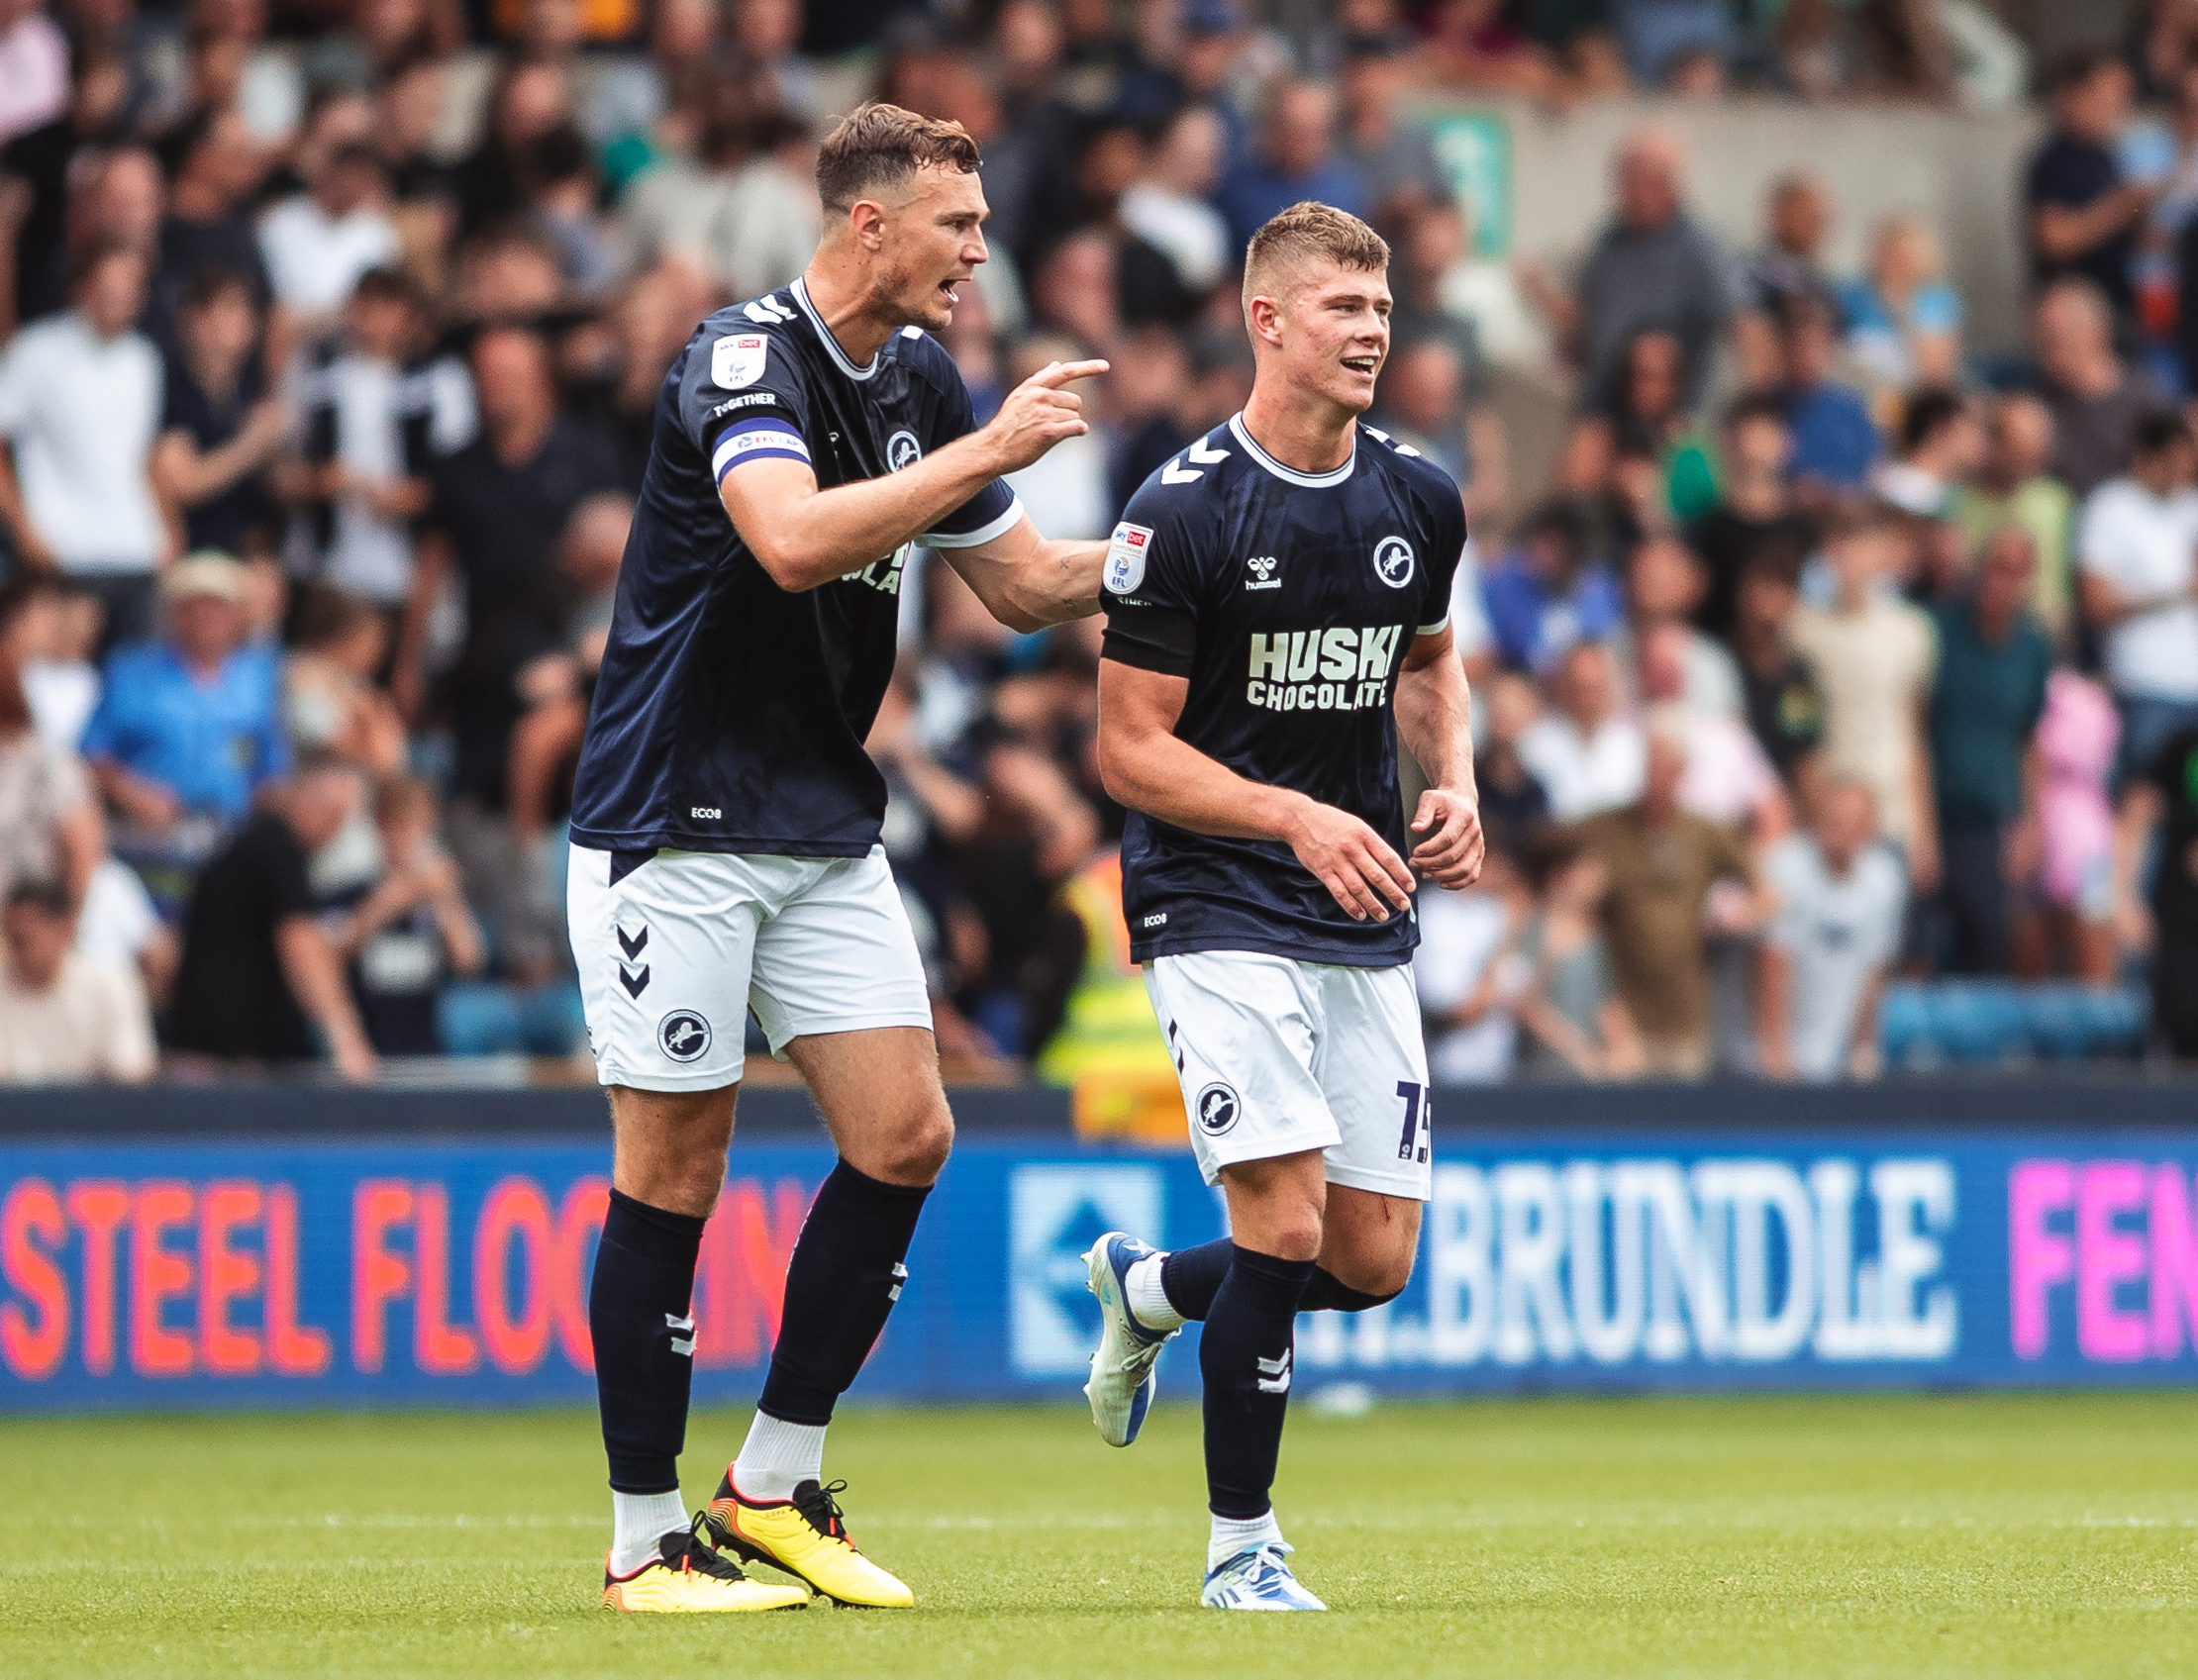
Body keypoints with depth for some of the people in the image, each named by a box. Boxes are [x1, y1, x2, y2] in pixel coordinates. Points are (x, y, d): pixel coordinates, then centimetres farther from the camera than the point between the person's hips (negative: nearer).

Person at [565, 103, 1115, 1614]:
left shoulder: (920, 381, 9)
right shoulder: (746, 357, -16)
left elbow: (1026, 584, 19)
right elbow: (795, 540, -34)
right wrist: (987, 451, -31)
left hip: (828, 835, 8)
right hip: (674, 826, -8)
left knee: (905, 1137, -1)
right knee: (676, 1168, -3)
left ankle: (775, 1486, 11)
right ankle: (647, 1540, 5)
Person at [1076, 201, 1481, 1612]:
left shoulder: (1417, 500, 4)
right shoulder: (1184, 513, -13)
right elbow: (1130, 750, -10)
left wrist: (1455, 787, 3)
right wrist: (1299, 818, -22)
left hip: (1369, 916, 6)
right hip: (1218, 908, -6)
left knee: (1375, 1260, 2)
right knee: (1285, 1218, -17)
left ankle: (1146, 1290, 32)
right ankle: (1242, 1548, -1)